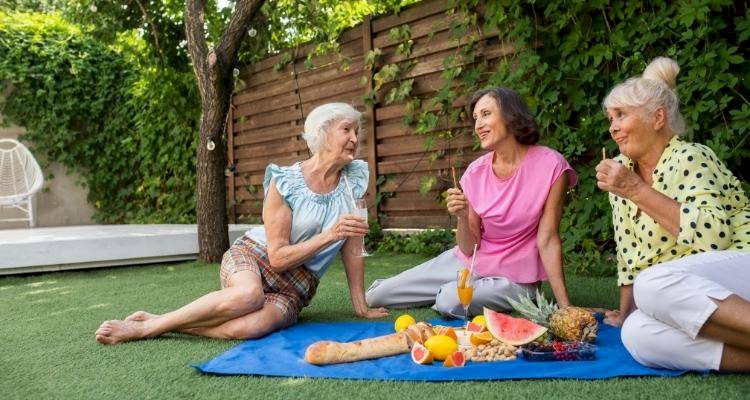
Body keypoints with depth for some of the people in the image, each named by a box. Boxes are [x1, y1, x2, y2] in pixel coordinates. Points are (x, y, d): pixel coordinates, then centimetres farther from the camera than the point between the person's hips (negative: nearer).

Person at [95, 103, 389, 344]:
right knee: (248, 295, -40)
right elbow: (277, 257, -14)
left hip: (295, 286, 3)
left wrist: (361, 306, 1)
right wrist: (330, 235, -25)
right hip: (252, 256, -2)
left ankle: (157, 325, -12)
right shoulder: (285, 182, -13)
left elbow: (353, 248, 1)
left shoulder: (354, 179, -3)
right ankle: (146, 324, -18)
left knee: (249, 327, -33)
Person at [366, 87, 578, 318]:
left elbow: (547, 240, -15)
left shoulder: (550, 165, -16)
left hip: (513, 278, -3)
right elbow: (469, 249, -6)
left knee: (451, 301, -32)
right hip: (468, 262, 4)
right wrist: (462, 217, -26)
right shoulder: (476, 172, -6)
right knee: (375, 296, -1)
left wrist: (565, 307, -19)